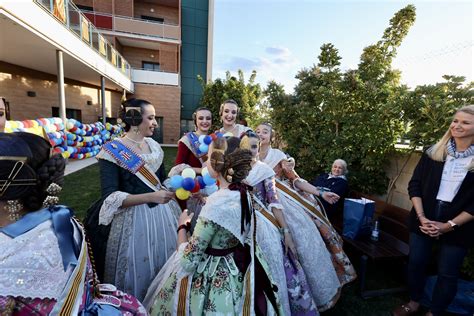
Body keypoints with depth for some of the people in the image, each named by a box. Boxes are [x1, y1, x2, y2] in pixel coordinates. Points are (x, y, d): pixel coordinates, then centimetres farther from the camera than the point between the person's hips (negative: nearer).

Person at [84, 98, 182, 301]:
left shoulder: (154, 146, 6)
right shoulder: (112, 151, -12)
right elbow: (110, 197, -19)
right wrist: (151, 196, -29)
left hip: (162, 214, 6)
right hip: (133, 218, -5)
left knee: (165, 266, 17)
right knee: (137, 272, 9)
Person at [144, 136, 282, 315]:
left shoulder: (216, 203, -32)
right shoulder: (242, 192, -9)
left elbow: (187, 260, -24)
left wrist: (182, 226, -9)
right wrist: (205, 199, 12)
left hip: (210, 278, -7)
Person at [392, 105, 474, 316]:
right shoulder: (433, 152, -1)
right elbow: (415, 185, -2)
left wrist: (449, 225, -12)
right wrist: (422, 217, -10)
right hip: (423, 221, 2)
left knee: (447, 273, 12)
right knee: (416, 263, 12)